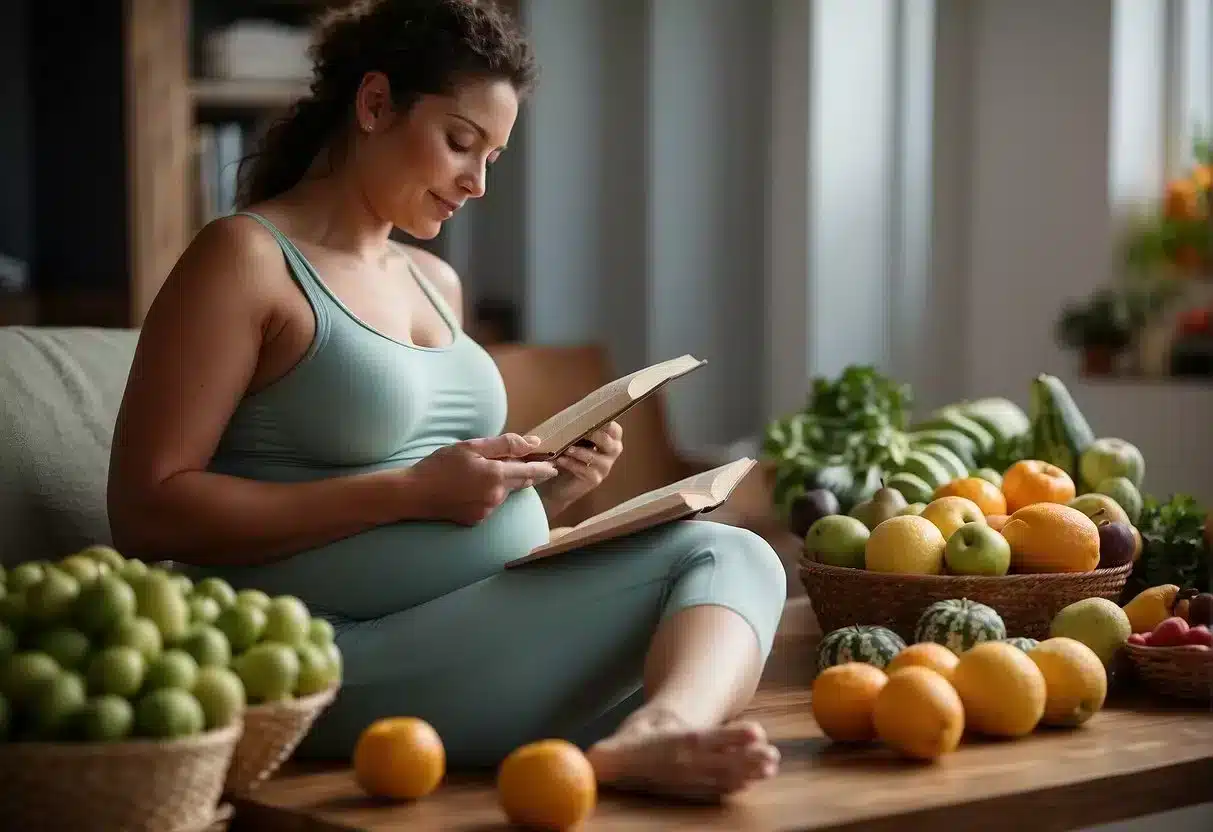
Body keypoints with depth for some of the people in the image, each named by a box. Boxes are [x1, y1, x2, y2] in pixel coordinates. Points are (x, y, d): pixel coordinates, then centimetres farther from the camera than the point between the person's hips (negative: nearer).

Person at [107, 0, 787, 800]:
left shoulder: (437, 282, 20)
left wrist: (546, 488, 4)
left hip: (493, 630, 8)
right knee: (707, 562, -17)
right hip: (355, 659, -8)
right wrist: (411, 491, -17)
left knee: (733, 553, -13)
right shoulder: (246, 258, -5)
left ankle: (663, 732, -42)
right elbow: (146, 512, -14)